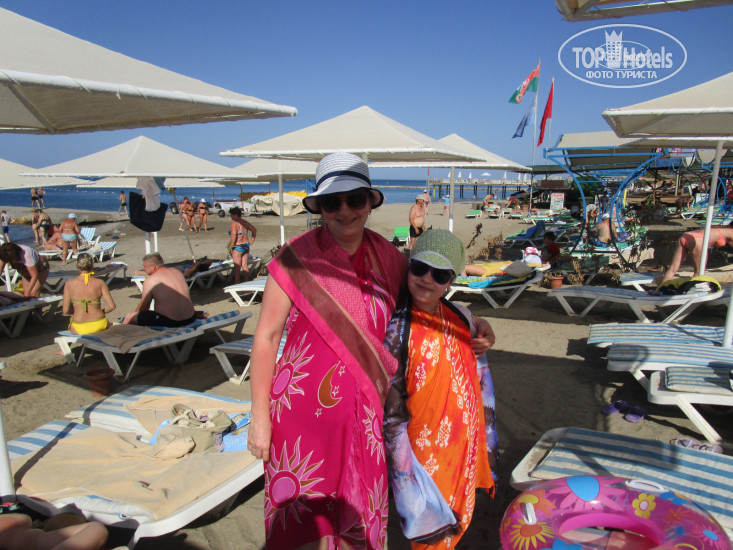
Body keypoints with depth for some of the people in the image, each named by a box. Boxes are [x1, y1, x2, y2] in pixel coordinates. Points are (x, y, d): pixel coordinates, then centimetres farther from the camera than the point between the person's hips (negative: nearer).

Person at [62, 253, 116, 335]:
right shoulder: (100, 283, -8)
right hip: (99, 326, 0)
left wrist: (76, 312, 14)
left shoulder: (69, 284, -6)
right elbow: (112, 306, -10)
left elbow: (65, 311, -7)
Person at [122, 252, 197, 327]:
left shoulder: (150, 280, -7)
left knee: (129, 317, 9)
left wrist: (135, 312, 22)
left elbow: (143, 307, 1)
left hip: (167, 322, -6)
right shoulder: (176, 271, 11)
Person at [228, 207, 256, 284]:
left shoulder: (234, 223, -16)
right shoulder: (245, 222, 7)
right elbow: (254, 229, 16)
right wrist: (252, 240, 17)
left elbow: (233, 235, -29)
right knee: (245, 266, 14)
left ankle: (237, 283, 5)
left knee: (237, 267, 0)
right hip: (246, 246, 7)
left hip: (237, 247, -7)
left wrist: (231, 245, -17)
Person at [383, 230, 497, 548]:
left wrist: (487, 451, 11)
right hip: (427, 460, -5)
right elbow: (391, 418, -19)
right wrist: (417, 501, -18)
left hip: (465, 456, 5)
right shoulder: (397, 332, -20)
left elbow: (481, 385, 8)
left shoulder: (461, 318, -3)